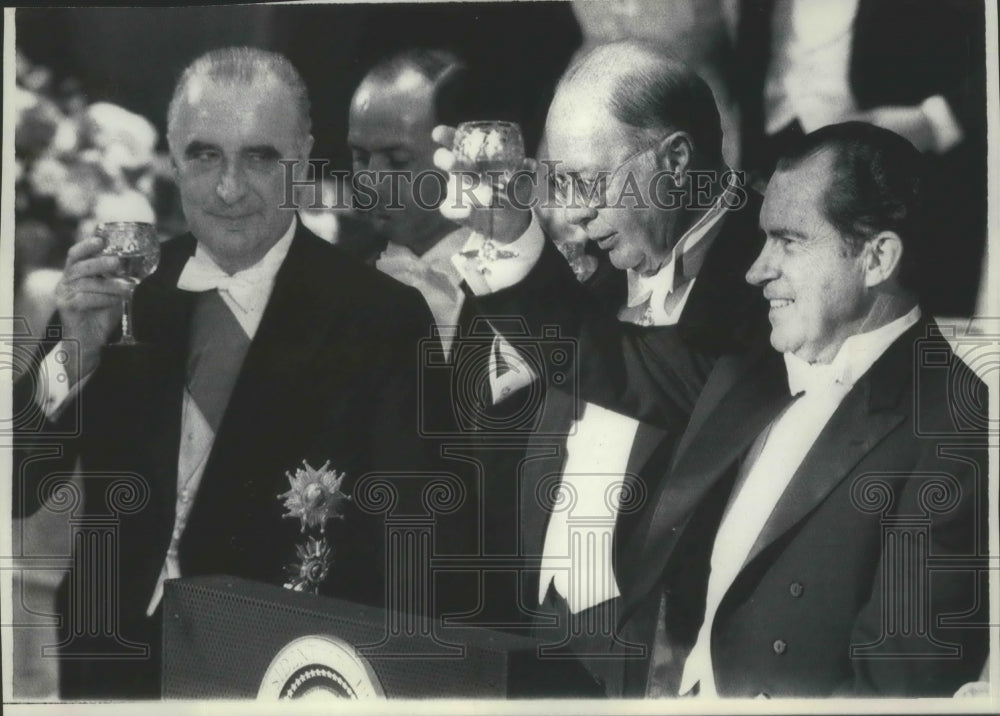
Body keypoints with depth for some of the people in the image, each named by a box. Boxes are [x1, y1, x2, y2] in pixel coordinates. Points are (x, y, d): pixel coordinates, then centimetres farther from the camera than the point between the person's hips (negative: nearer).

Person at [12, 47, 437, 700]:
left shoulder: (383, 320, -13)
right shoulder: (118, 289, -2)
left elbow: (399, 567, -11)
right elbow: (19, 495, -2)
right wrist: (76, 354, -17)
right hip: (108, 662, 3)